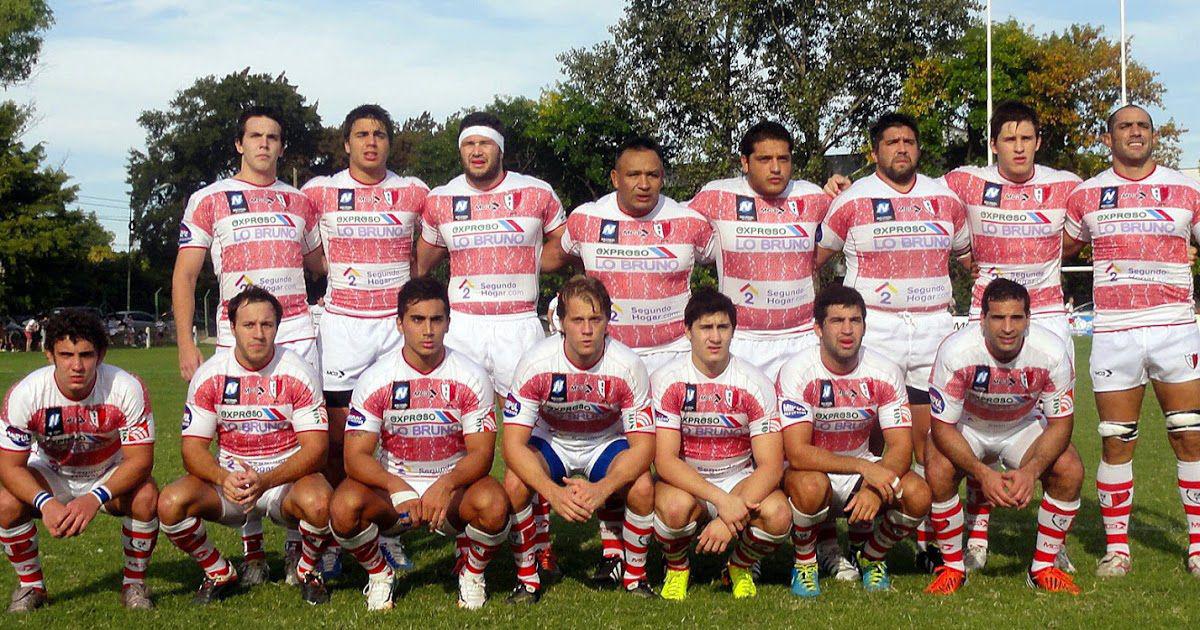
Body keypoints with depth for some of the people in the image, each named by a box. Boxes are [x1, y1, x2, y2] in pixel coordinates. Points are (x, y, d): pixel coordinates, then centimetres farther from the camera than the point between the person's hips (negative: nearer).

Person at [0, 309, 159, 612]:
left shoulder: (127, 388, -27)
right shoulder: (25, 393, -25)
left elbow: (140, 459, -25)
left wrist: (94, 499, -40)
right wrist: (45, 502, -40)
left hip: (112, 475, -1)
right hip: (50, 475, 1)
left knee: (146, 497, -31)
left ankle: (134, 583, -5)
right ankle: (30, 586, 0)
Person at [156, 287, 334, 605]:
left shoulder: (299, 373, -9)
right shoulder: (209, 376, -4)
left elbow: (315, 448, -13)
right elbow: (193, 449, -5)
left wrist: (265, 481, -30)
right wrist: (224, 479, -28)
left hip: (288, 478, -2)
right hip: (228, 480, 2)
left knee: (318, 503, -36)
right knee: (171, 502, -25)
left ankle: (308, 571, -1)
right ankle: (219, 573, 4)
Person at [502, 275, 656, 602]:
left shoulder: (628, 365, -24)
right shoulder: (536, 362, -25)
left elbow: (643, 445, -21)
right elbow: (513, 442, -26)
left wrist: (602, 489, -39)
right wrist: (553, 493, -41)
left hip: (606, 443, 0)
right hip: (550, 442, 0)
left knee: (642, 487, -29)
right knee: (515, 483, -31)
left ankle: (634, 575, -2)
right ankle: (527, 579, -7)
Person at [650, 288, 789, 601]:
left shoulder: (756, 383, -10)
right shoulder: (666, 380, -13)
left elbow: (771, 465, -15)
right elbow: (664, 460, -19)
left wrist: (733, 515, -30)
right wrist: (722, 501, -32)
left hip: (741, 480, 1)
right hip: (685, 482, -1)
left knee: (777, 514, -30)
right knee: (675, 505, -37)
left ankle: (741, 565, 5)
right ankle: (677, 567, -1)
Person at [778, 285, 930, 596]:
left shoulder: (885, 372, -9)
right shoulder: (796, 371, -19)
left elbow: (901, 447, -13)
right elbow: (797, 452, -27)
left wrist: (874, 489, -33)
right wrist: (864, 467, -36)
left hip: (864, 471, 4)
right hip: (811, 470, -3)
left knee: (917, 495, -24)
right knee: (812, 485, -38)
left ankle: (871, 558, 7)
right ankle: (804, 563, -7)